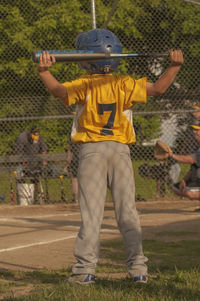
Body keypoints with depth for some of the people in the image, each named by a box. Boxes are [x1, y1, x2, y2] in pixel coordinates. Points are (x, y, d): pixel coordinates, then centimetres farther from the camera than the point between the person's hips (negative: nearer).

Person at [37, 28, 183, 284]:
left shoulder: (83, 85, -4)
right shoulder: (124, 84, 3)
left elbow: (59, 90, -22)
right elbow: (158, 88, -1)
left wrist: (44, 72, -33)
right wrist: (174, 66, 1)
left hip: (92, 151, -2)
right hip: (121, 150, 2)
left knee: (91, 213, -1)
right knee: (127, 212, 7)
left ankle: (85, 269, -4)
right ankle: (138, 268, 4)